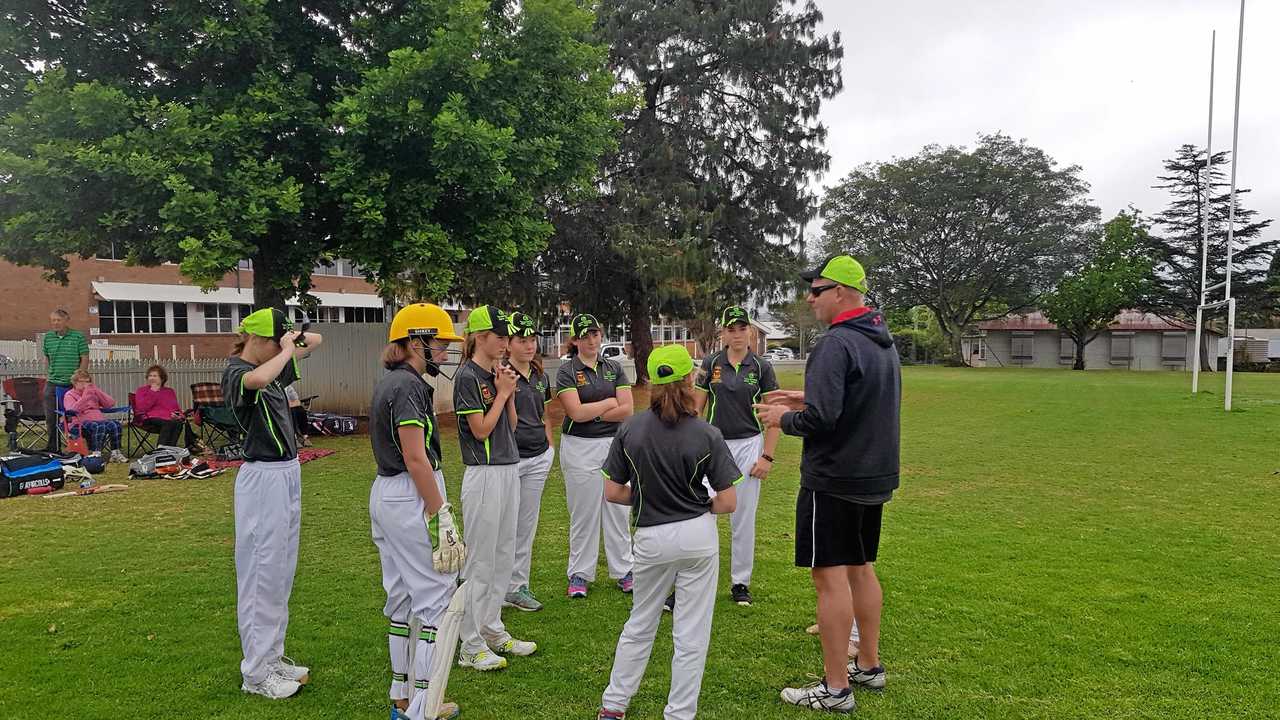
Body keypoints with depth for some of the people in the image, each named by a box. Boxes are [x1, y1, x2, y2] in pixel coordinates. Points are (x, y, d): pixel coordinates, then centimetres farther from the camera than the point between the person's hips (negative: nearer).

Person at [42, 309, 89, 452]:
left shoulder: (78, 337, -3)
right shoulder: (47, 337, 8)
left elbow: (85, 359, -3)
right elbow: (47, 358, 19)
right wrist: (52, 373, 8)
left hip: (72, 385, -4)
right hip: (52, 384, 4)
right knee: (51, 417, 7)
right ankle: (53, 447, 19)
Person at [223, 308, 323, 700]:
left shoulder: (274, 366, 11)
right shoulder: (235, 372, -12)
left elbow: (316, 340, 23)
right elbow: (259, 379, -37)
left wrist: (295, 338, 3)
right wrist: (286, 349, -21)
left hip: (289, 474, 9)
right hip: (263, 478, -9)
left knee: (283, 572, 15)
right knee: (261, 574, -2)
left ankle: (273, 657, 26)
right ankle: (256, 673, 8)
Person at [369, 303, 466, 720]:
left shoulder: (387, 383, 13)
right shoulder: (409, 385, -16)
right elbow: (416, 458, -22)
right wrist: (441, 517, -20)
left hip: (383, 494, 10)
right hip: (412, 498, -10)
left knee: (401, 597, 16)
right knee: (436, 598, -2)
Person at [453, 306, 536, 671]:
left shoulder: (498, 374, 12)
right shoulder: (468, 376, -12)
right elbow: (481, 430, -16)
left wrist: (510, 394, 1)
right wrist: (502, 393, -10)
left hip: (509, 470, 9)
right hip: (484, 474, -9)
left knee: (504, 557, 15)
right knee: (480, 561, -1)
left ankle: (492, 630, 28)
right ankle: (471, 645, 10)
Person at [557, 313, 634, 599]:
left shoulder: (614, 369, 6)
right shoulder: (566, 371, -4)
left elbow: (627, 410, -4)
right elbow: (576, 412, -16)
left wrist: (590, 413, -10)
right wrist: (610, 403, -6)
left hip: (614, 445, 3)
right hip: (580, 448, -3)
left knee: (618, 509, 7)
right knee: (583, 512, 4)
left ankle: (623, 570, 18)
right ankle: (579, 574, 16)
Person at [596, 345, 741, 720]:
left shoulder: (629, 429, -7)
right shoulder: (707, 435, -12)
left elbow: (613, 492, -3)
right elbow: (728, 501, -9)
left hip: (651, 538, 2)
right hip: (699, 536, -2)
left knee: (639, 625, 21)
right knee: (691, 634, 11)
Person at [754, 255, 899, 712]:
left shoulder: (836, 343, -20)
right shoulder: (884, 342, 11)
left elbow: (820, 419, -26)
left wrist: (783, 419, -8)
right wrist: (809, 399, 16)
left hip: (834, 481, -9)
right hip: (876, 478, 10)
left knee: (830, 577, -2)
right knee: (861, 568, 19)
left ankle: (835, 689, 6)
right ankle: (869, 666, 31)